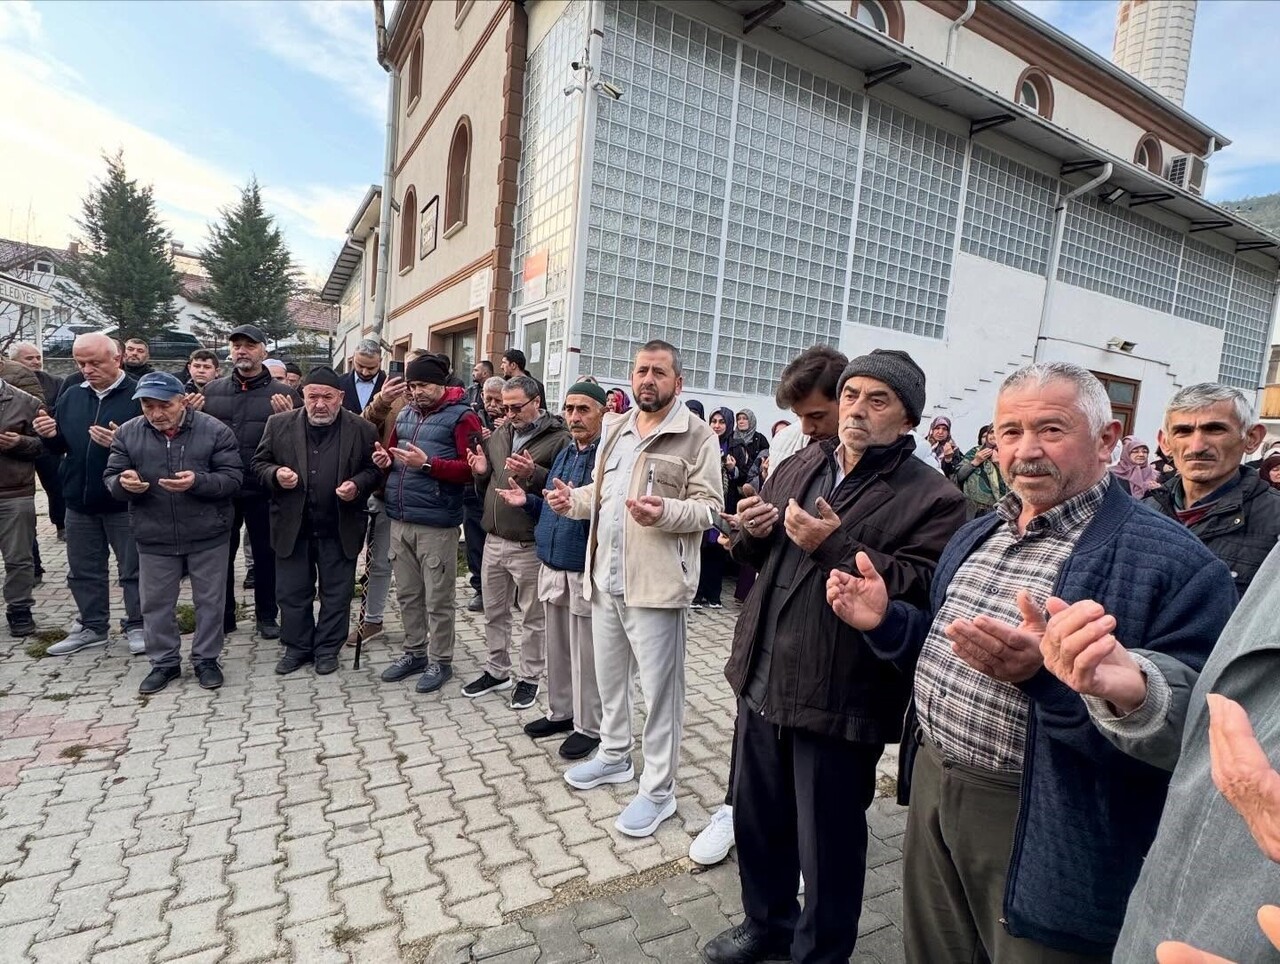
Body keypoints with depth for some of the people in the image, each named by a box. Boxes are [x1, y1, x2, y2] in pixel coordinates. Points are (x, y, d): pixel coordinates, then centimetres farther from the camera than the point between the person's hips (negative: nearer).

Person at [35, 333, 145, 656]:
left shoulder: (138, 395, -10)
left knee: (133, 568, 6)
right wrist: (49, 435, -6)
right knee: (84, 570, 16)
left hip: (124, 501, -6)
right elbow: (59, 446, 16)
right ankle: (92, 626, 29)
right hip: (79, 500, 6)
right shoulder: (71, 395, 9)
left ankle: (137, 626, 18)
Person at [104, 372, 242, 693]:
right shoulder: (127, 433, 1)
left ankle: (206, 659, 25)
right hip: (154, 538, 3)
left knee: (209, 601, 9)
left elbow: (233, 478, -10)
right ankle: (164, 662, 30)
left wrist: (198, 482, -28)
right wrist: (123, 483, -20)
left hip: (208, 535, -2)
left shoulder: (214, 430, -8)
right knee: (155, 603, 12)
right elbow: (110, 478, 4)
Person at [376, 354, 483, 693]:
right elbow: (394, 452, 27)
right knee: (407, 594, 16)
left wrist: (427, 464, -22)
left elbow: (472, 469, -14)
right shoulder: (405, 414, 14)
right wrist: (386, 460, 3)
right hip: (400, 521, 7)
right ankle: (414, 652, 32)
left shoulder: (461, 417, -7)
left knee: (437, 599, 3)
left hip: (436, 524, -7)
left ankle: (440, 661, 18)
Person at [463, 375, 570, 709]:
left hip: (530, 545, -7)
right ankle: (497, 671, 36)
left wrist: (533, 474, -29)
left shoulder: (558, 438, -10)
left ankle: (529, 678, 25)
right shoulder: (498, 436, 11)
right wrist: (481, 472, -1)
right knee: (494, 612, 19)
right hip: (494, 540, 7)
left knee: (533, 617, 9)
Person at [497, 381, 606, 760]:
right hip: (552, 566, 8)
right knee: (557, 648, 20)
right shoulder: (564, 453, 13)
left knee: (585, 654, 5)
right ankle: (560, 711, 37)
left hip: (586, 572, -8)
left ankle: (589, 727, 22)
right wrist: (528, 501, 6)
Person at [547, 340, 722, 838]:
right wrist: (573, 499, 1)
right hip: (605, 575, 7)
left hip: (656, 581, -7)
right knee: (608, 674, 21)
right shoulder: (615, 428, 13)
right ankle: (614, 754, 42)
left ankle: (658, 789, 19)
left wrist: (665, 512, -29)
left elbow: (709, 507, -12)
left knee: (659, 686, 3)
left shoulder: (697, 435, -8)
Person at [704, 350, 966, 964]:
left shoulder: (931, 498, -10)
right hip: (763, 679, 7)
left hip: (838, 698, -6)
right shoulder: (800, 467, 9)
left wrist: (836, 545, -26)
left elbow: (923, 591, -23)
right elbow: (755, 557, 17)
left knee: (827, 843, 13)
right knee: (757, 819, 23)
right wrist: (752, 531, -5)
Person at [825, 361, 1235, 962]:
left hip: (1041, 836, -6)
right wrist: (887, 621, -2)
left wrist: (1049, 671, -36)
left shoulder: (1178, 566, -16)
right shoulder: (977, 535, 7)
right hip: (933, 792, 7)